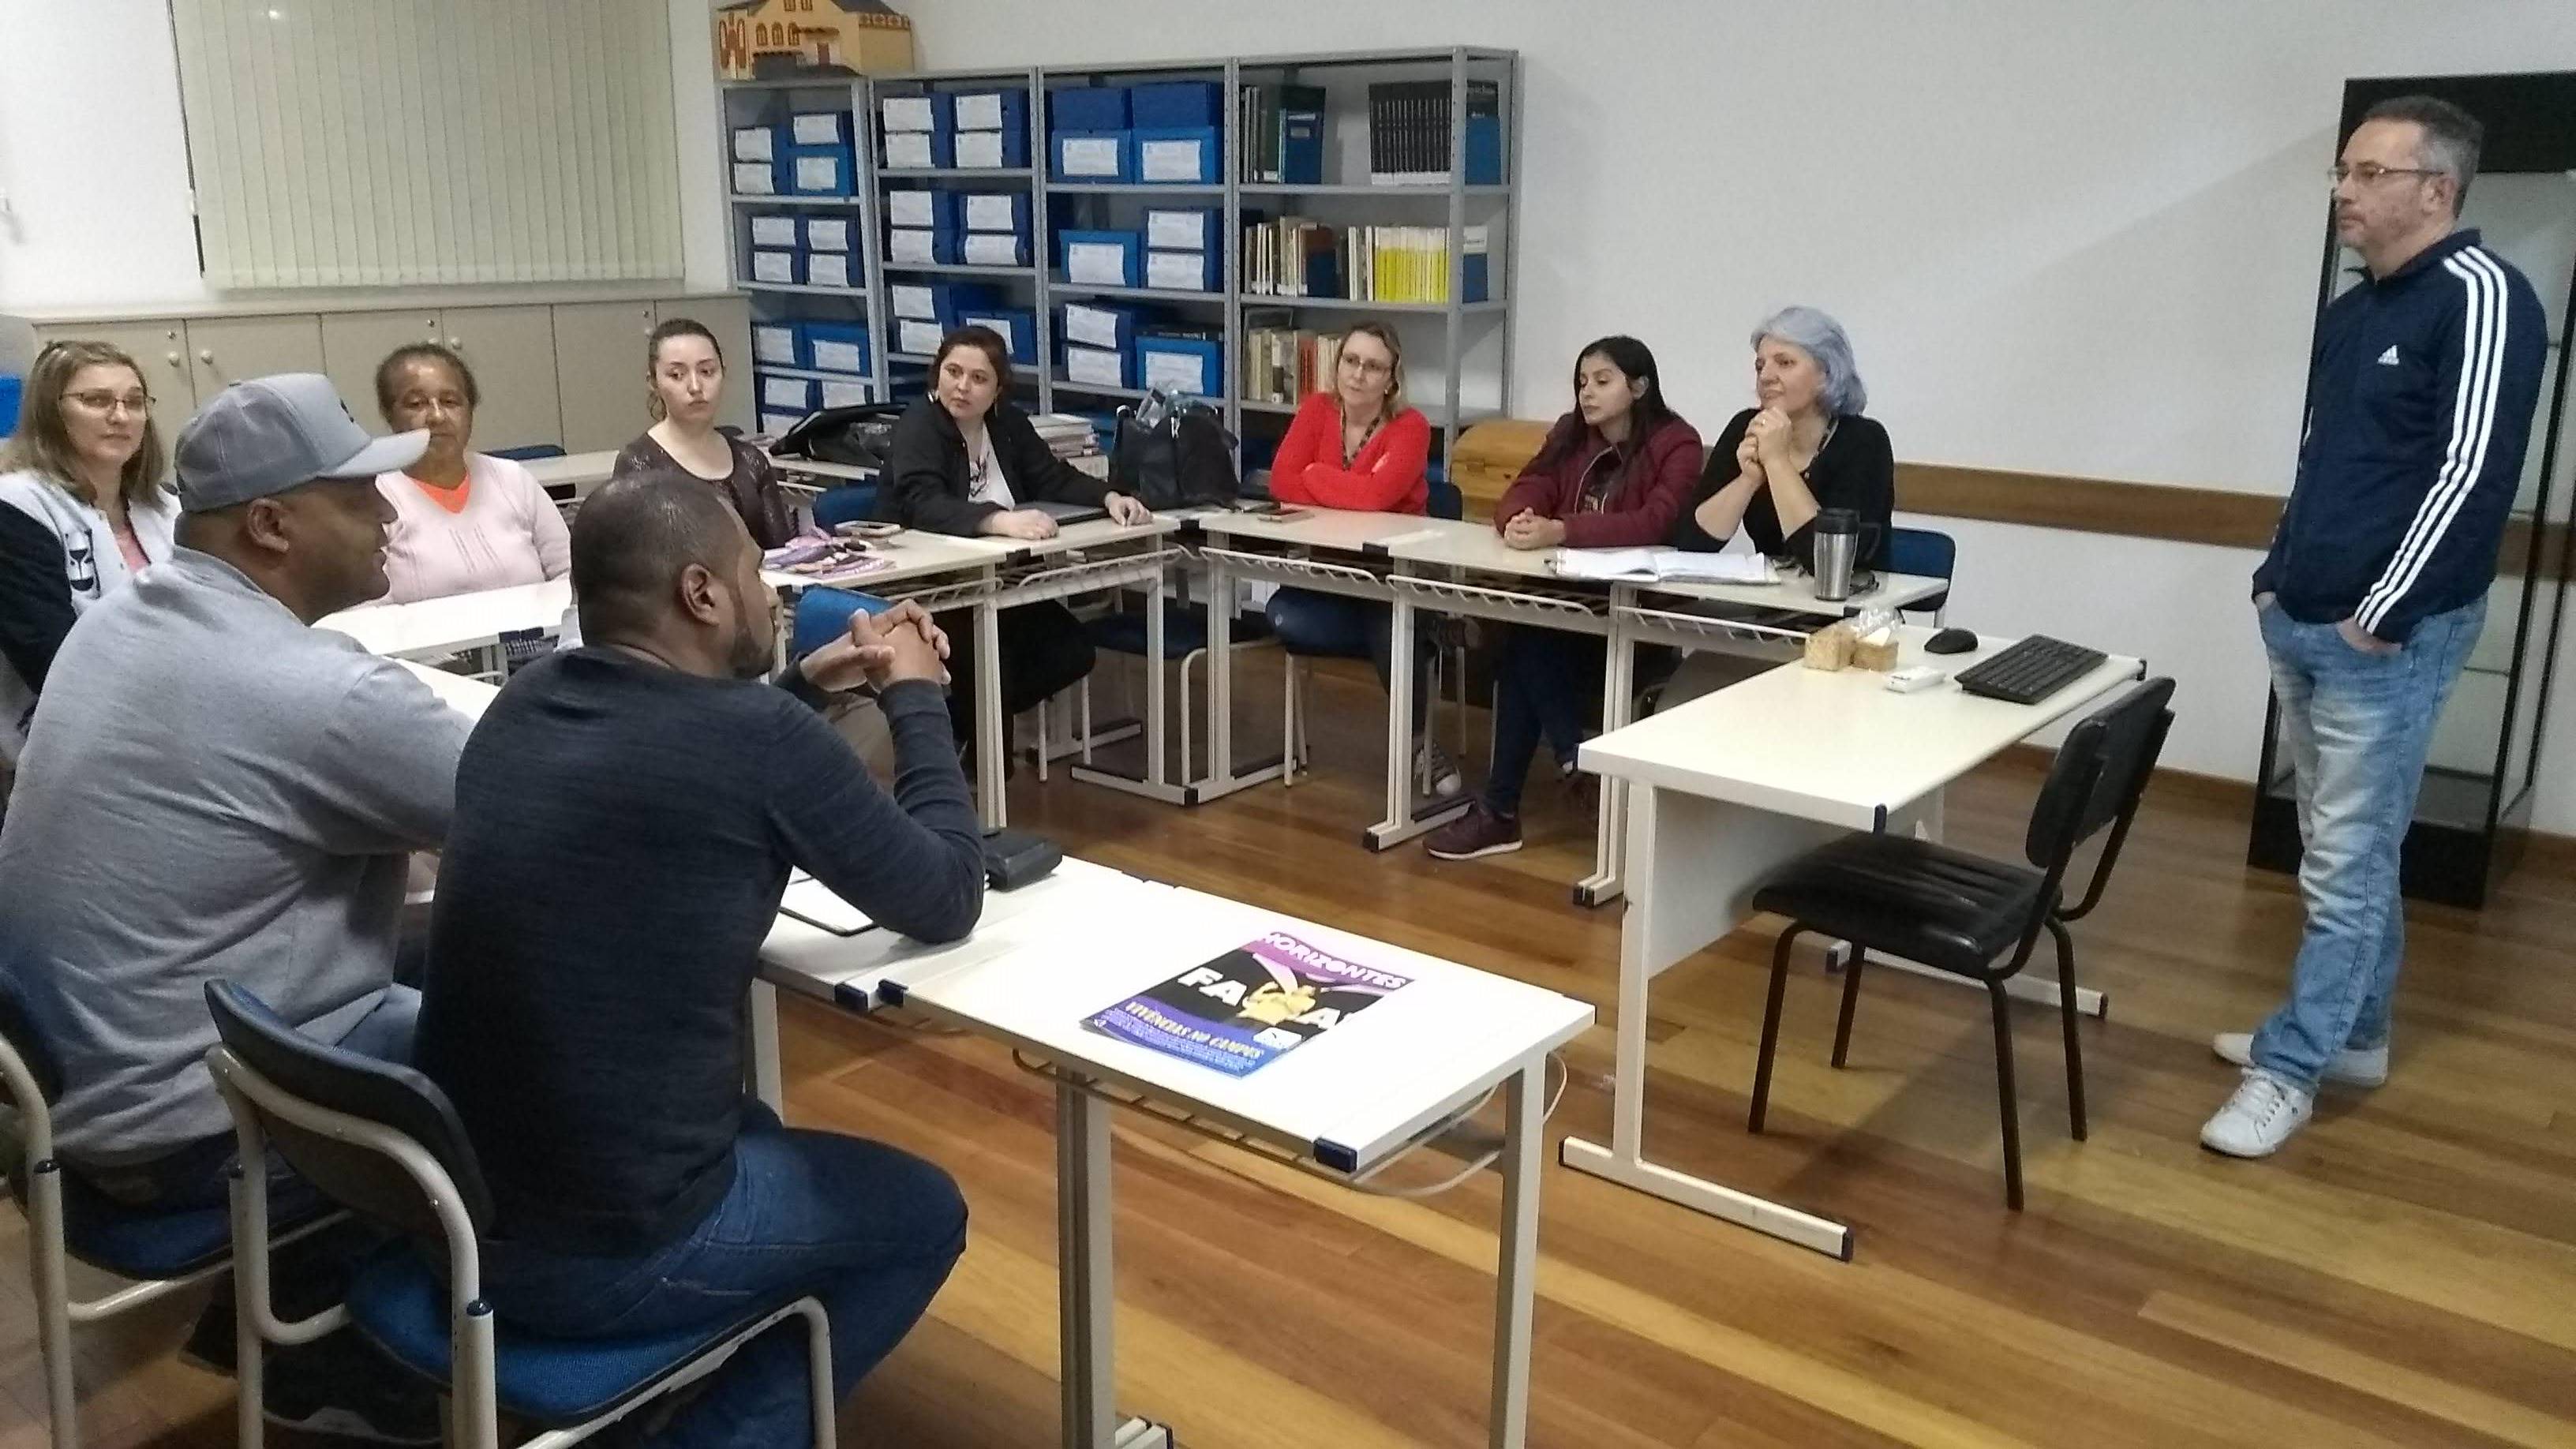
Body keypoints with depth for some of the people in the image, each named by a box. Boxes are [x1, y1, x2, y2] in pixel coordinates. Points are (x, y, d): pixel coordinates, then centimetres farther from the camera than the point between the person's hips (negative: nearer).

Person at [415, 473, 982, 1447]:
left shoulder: (524, 700, 1)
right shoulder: (759, 741, -20)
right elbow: (947, 902, -6)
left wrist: (801, 688, 15)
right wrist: (914, 696, 4)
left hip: (451, 1202, 7)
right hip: (604, 1249, -7)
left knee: (751, 1127, 32)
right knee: (923, 1215, 16)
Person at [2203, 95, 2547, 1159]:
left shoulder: (2480, 298, -12)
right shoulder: (2349, 312, 14)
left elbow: (2474, 473, -17)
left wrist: (2381, 617, -16)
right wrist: (2277, 576, 12)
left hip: (2389, 636, -8)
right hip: (2300, 625, 9)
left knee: (2348, 863, -3)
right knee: (2346, 850, 16)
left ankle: (2289, 1070, 3)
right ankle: (2354, 1035, 27)